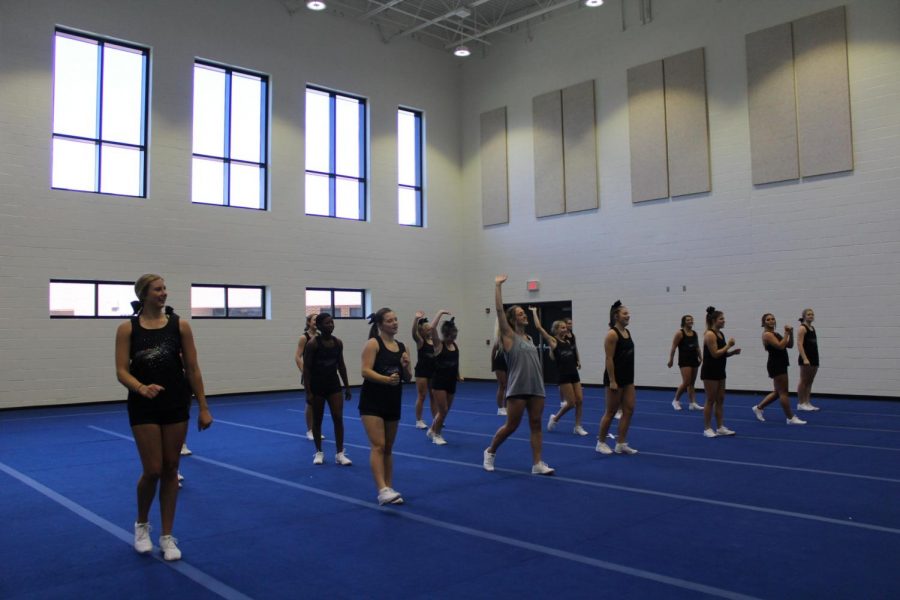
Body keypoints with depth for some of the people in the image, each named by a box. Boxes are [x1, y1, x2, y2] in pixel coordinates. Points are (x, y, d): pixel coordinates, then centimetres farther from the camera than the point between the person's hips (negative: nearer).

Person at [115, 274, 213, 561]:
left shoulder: (179, 325, -1)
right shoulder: (127, 328, -4)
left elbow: (192, 369, 0)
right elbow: (122, 371, -7)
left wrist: (203, 407, -2)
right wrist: (141, 388, -28)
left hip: (176, 406, 2)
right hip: (144, 408, -2)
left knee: (170, 470, 7)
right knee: (152, 470, -3)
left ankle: (167, 536, 20)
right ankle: (141, 524, 27)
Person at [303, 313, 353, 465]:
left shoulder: (338, 342, 1)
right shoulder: (312, 344, -14)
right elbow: (306, 369, -12)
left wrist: (347, 386, 10)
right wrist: (308, 392, -15)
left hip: (333, 384, 4)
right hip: (317, 385, -4)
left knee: (338, 418, -3)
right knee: (317, 420, 8)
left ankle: (340, 454, 3)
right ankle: (319, 452, 23)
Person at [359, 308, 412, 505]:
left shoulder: (402, 347, 10)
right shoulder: (373, 343, -7)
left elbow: (408, 378, 13)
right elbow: (366, 371, -18)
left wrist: (405, 367, -9)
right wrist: (386, 379, -31)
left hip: (393, 402, 6)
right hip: (372, 401, -6)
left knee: (388, 448, 14)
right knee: (378, 446, -14)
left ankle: (389, 488, 22)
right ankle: (382, 490, -19)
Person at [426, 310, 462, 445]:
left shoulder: (455, 345, 6)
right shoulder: (438, 345, -11)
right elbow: (433, 328, -28)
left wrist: (458, 375, 14)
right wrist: (440, 313, -22)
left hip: (451, 382, 6)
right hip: (439, 381, -6)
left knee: (444, 410, 13)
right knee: (442, 410, -5)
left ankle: (433, 430, 31)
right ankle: (435, 434, 14)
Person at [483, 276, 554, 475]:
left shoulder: (528, 337, 16)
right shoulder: (509, 336, -3)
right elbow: (499, 310, -12)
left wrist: (540, 383, 18)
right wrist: (497, 286, -11)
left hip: (536, 388, 6)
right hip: (518, 388, -6)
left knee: (536, 424, 4)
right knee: (511, 425, 1)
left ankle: (537, 464, 7)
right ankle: (490, 451, 23)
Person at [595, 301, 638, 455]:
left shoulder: (627, 332, 11)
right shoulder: (612, 334, -15)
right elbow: (609, 359, -19)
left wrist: (629, 377, 17)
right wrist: (612, 381, -21)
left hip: (628, 378, 9)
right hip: (615, 378, -8)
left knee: (629, 410, 6)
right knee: (611, 412, 1)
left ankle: (621, 444, 13)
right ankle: (601, 442, 15)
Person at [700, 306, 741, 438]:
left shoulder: (720, 333, 12)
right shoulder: (710, 334, -16)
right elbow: (715, 354, -22)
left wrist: (733, 352, 3)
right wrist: (728, 345, -14)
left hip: (719, 371, 9)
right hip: (710, 372, -9)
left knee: (720, 400, 11)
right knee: (710, 401, -2)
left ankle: (720, 427, 18)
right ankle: (707, 428, 6)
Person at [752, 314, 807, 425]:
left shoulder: (775, 333, 17)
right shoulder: (767, 334, -12)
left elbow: (790, 345, 14)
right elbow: (780, 346, -24)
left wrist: (791, 333, 0)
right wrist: (786, 333, -16)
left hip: (780, 365, 10)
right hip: (775, 366, -10)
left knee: (778, 392, 16)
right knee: (783, 392, -4)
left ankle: (758, 408, 25)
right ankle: (791, 418, 2)